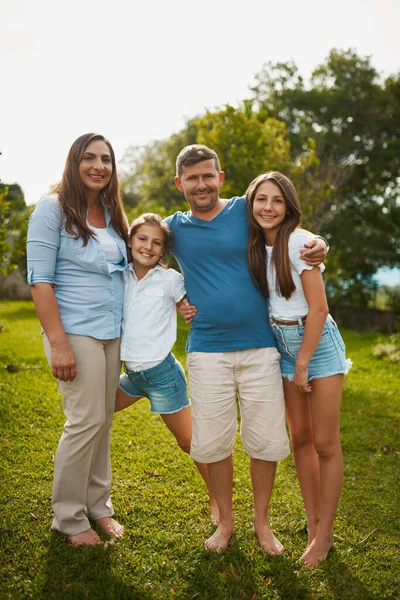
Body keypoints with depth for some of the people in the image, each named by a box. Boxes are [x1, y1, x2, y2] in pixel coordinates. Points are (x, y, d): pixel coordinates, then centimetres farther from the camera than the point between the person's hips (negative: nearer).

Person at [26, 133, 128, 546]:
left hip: (112, 332, 6)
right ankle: (68, 518, 13)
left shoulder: (111, 213, 13)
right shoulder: (53, 209, -7)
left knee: (103, 420, 10)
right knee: (85, 421, -5)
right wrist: (58, 342, -19)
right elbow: (39, 279, -12)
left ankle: (97, 504, 25)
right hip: (76, 330, -6)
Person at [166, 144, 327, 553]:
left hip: (260, 346, -1)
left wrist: (317, 246, -13)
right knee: (212, 443, 7)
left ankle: (262, 523, 28)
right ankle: (225, 521, 30)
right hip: (207, 350, 1)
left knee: (266, 440, 6)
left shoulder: (245, 210, 2)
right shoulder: (173, 228, 6)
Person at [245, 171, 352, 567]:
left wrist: (302, 364, -14)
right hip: (282, 344, 6)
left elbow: (318, 308, -17)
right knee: (300, 438, 11)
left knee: (325, 443, 0)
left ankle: (325, 534, 15)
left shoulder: (298, 241, -17)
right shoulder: (253, 246, 3)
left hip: (317, 341, -6)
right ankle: (313, 523, 25)